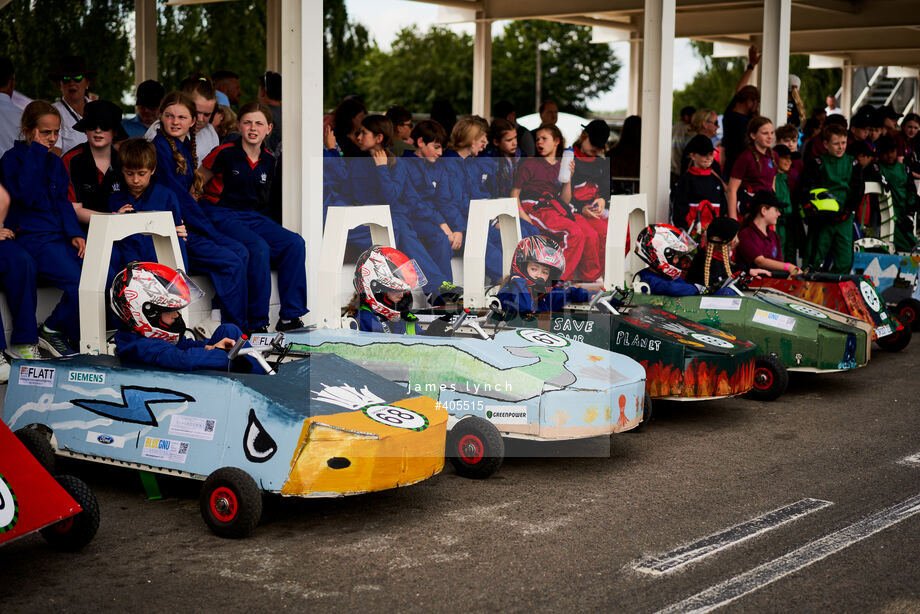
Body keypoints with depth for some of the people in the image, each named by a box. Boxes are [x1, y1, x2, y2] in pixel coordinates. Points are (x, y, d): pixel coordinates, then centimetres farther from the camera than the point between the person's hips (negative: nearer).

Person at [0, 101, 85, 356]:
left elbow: (63, 202, 15)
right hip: (33, 237, -6)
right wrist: (36, 152, -12)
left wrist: (75, 234, -3)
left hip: (62, 235, 6)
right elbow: (26, 196, -17)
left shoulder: (55, 162, 20)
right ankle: (52, 330, -4)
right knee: (79, 283, -27)